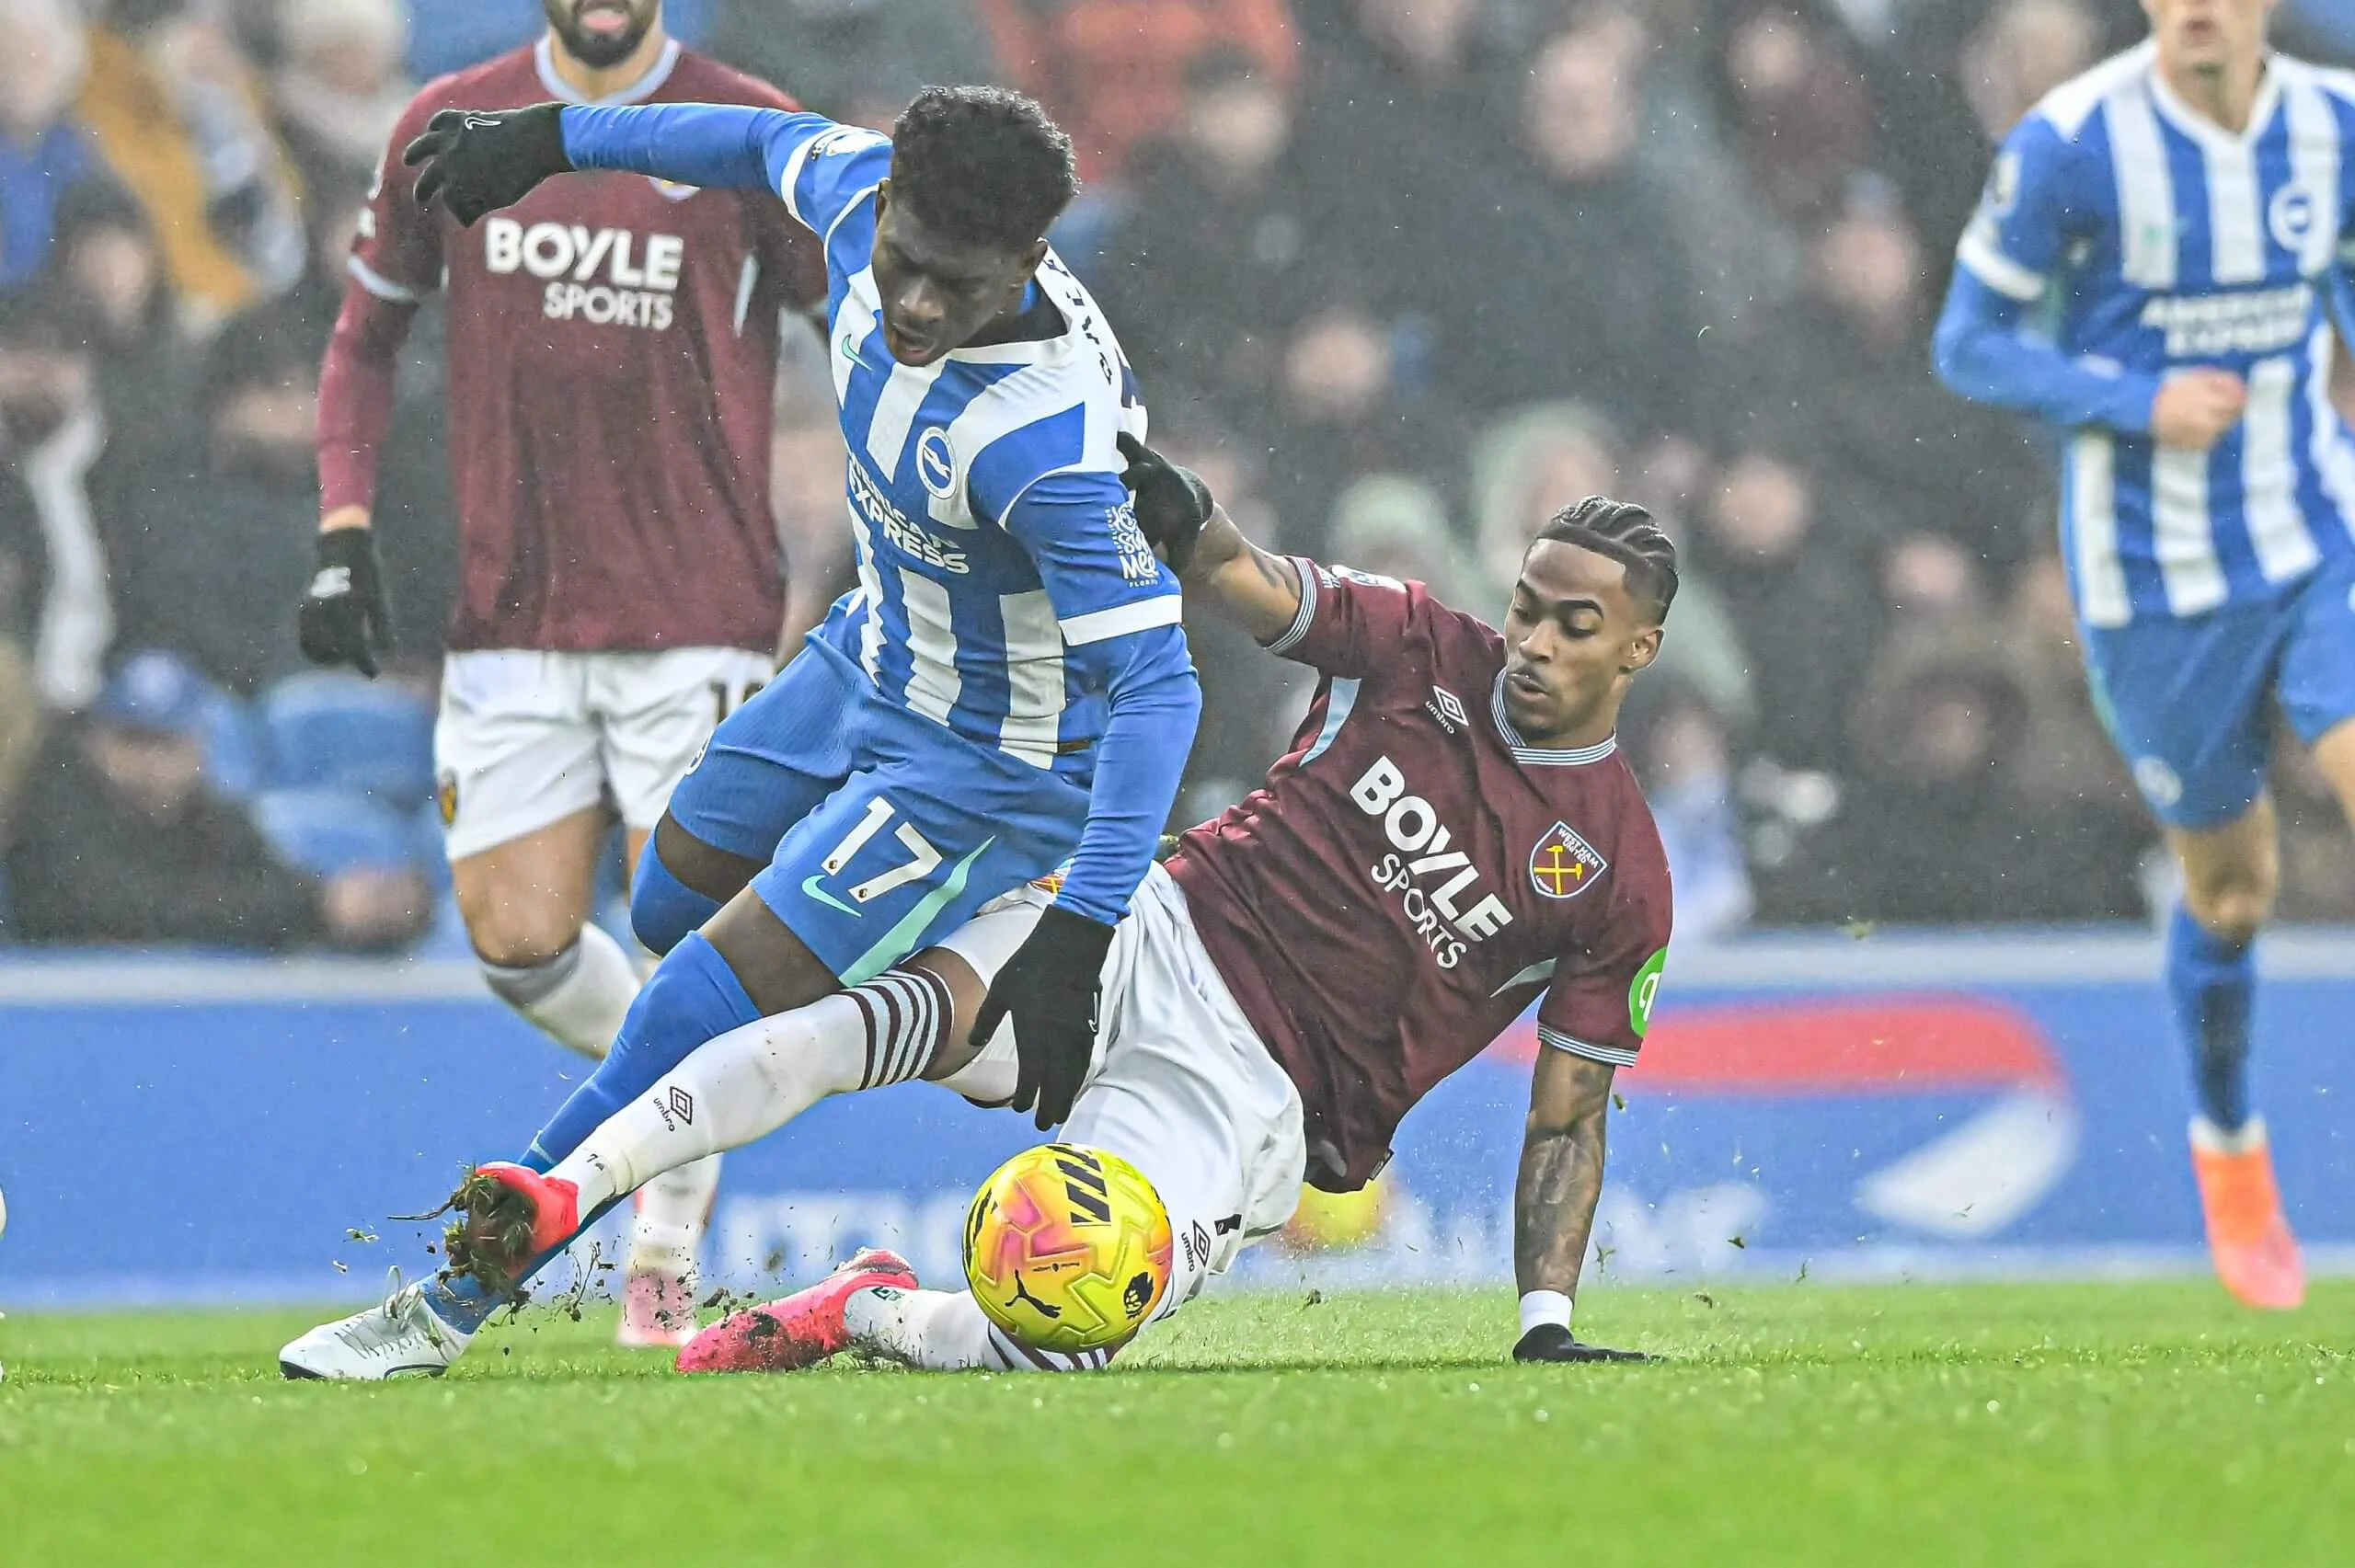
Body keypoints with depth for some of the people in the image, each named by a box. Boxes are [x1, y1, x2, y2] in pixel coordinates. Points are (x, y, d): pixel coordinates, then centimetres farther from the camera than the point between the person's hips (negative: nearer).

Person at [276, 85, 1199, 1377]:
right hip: (871, 658, 9)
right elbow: (776, 144, 6)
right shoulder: (863, 189, -19)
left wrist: (1080, 938, -40)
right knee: (671, 907, 26)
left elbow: (1156, 685, -36)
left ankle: (452, 1306, -1)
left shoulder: (1050, 441, -40)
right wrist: (558, 138, 14)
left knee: (706, 1015, -12)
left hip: (987, 771, -9)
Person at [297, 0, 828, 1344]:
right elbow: (367, 335, 16)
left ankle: (667, 1253, 6)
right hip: (510, 620, 3)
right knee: (519, 943, -2)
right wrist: (346, 533, 4)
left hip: (699, 618, -3)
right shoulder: (446, 132, 5)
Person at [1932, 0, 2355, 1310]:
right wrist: (2142, 402, -20)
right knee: (2234, 889, 9)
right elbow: (1972, 343, -8)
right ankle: (2229, 1155, 37)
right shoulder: (2068, 147, -15)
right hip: (2159, 583, -2)